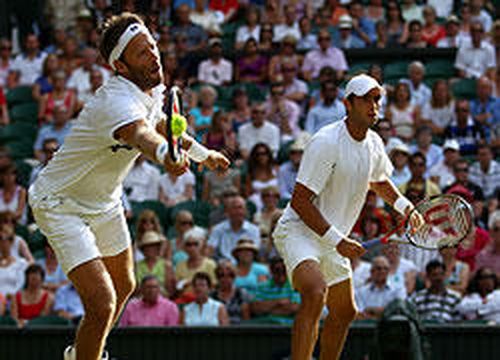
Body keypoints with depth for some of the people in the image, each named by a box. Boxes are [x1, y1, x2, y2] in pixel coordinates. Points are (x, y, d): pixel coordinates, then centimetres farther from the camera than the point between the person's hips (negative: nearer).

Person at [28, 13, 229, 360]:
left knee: (123, 286, 27)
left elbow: (159, 124, 20)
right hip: (61, 204, -10)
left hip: (104, 201, 10)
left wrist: (202, 152, 30)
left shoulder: (153, 90, -6)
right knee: (102, 302, -22)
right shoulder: (117, 102, -35)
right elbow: (140, 134, -59)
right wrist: (165, 153, -80)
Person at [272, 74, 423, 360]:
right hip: (298, 230, -9)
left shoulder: (374, 143, 4)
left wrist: (405, 206, 10)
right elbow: (300, 201, -24)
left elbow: (379, 181, 28)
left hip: (332, 239, 9)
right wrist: (337, 241, -27)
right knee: (316, 292, -34)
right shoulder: (326, 142, -22)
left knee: (345, 312, 18)